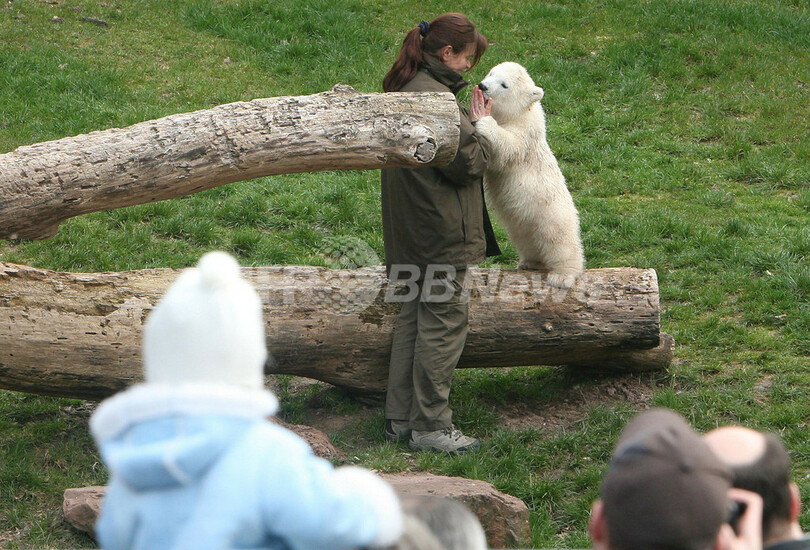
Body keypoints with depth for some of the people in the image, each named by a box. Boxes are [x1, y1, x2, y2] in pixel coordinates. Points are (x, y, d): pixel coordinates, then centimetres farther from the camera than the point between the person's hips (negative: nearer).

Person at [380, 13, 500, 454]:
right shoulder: (436, 96, -20)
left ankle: (400, 419, 19)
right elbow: (468, 164, -18)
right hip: (442, 232, -10)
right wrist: (479, 125, -3)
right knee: (444, 322, -3)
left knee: (413, 317, 15)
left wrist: (470, 123, 10)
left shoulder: (403, 90, 11)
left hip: (410, 234, 10)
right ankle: (430, 426, 2)